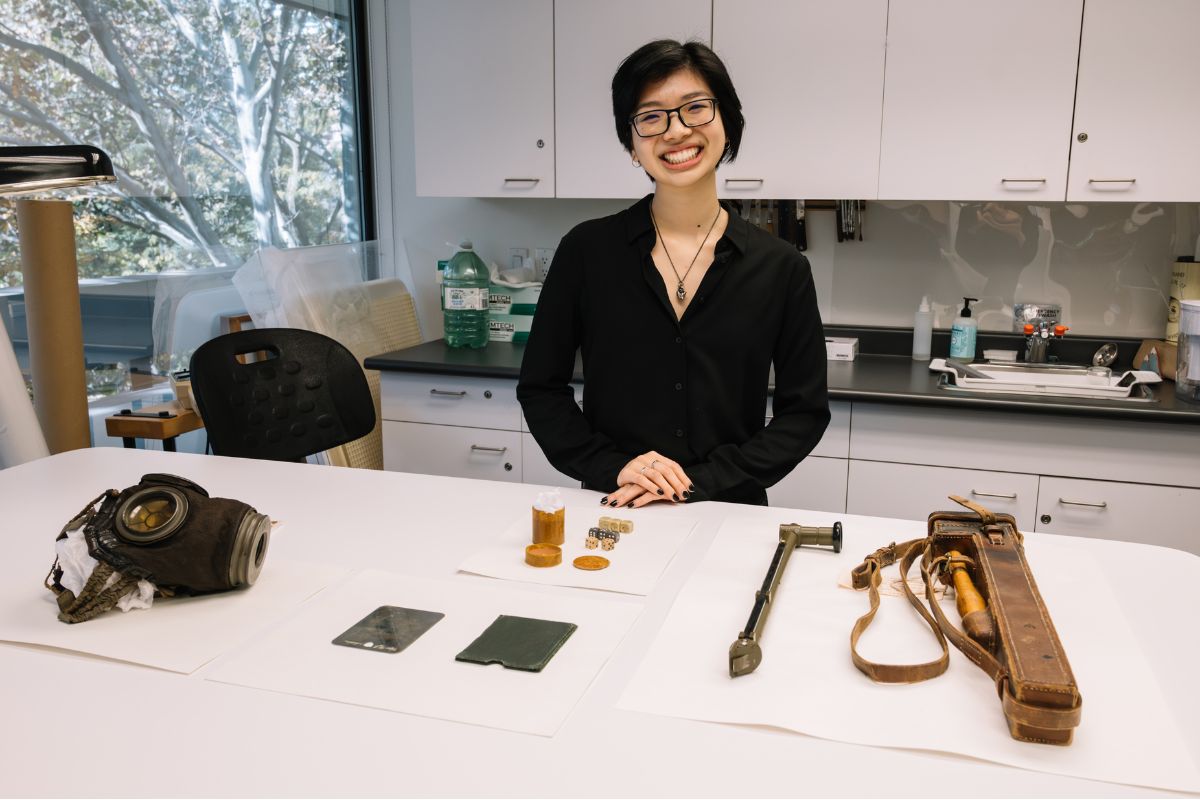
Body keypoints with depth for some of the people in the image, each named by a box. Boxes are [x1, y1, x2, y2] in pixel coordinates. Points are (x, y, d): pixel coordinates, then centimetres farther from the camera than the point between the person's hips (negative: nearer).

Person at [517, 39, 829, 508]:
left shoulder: (781, 268, 0)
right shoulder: (586, 249, 0)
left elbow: (805, 412, 2)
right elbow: (539, 388, 4)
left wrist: (703, 481, -9)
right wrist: (612, 468, -9)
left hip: (728, 516, 0)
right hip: (613, 516, 1)